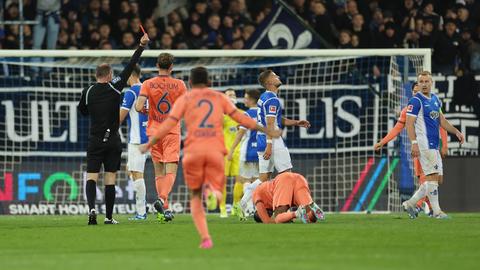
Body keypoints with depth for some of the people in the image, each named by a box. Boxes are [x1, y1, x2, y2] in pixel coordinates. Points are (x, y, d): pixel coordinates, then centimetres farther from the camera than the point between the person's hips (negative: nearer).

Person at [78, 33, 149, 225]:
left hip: (95, 141, 0)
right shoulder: (114, 88, -4)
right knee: (110, 179, 4)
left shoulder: (88, 92, -2)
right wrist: (141, 46, 2)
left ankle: (91, 208, -23)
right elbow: (130, 67, -2)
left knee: (91, 177, 0)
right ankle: (109, 217, 5)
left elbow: (82, 110, 14)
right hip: (113, 140, 0)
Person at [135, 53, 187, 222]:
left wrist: (146, 111, 10)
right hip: (172, 132, -2)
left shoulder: (148, 84, -2)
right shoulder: (179, 85, -3)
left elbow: (138, 107, -12)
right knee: (171, 171, -6)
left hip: (153, 132, 2)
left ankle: (164, 209, 8)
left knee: (159, 172, 10)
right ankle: (162, 199, -30)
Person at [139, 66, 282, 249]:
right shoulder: (219, 98, 17)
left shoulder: (185, 99, 12)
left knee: (195, 196, 15)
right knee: (217, 197, 9)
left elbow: (168, 124, 1)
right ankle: (212, 191, -32)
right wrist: (267, 131, 19)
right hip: (216, 151, 1)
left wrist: (149, 144, 4)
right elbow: (241, 118, 13)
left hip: (193, 151, -1)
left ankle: (205, 238, -4)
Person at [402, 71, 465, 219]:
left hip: (434, 145, 9)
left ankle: (411, 203, 14)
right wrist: (414, 143, -23)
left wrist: (456, 131, 15)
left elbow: (441, 120, 25)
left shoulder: (435, 99, 16)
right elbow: (409, 124, -14)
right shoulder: (416, 101, -9)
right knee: (433, 176, -10)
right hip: (424, 144, -9)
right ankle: (436, 211, -6)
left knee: (437, 178, 8)